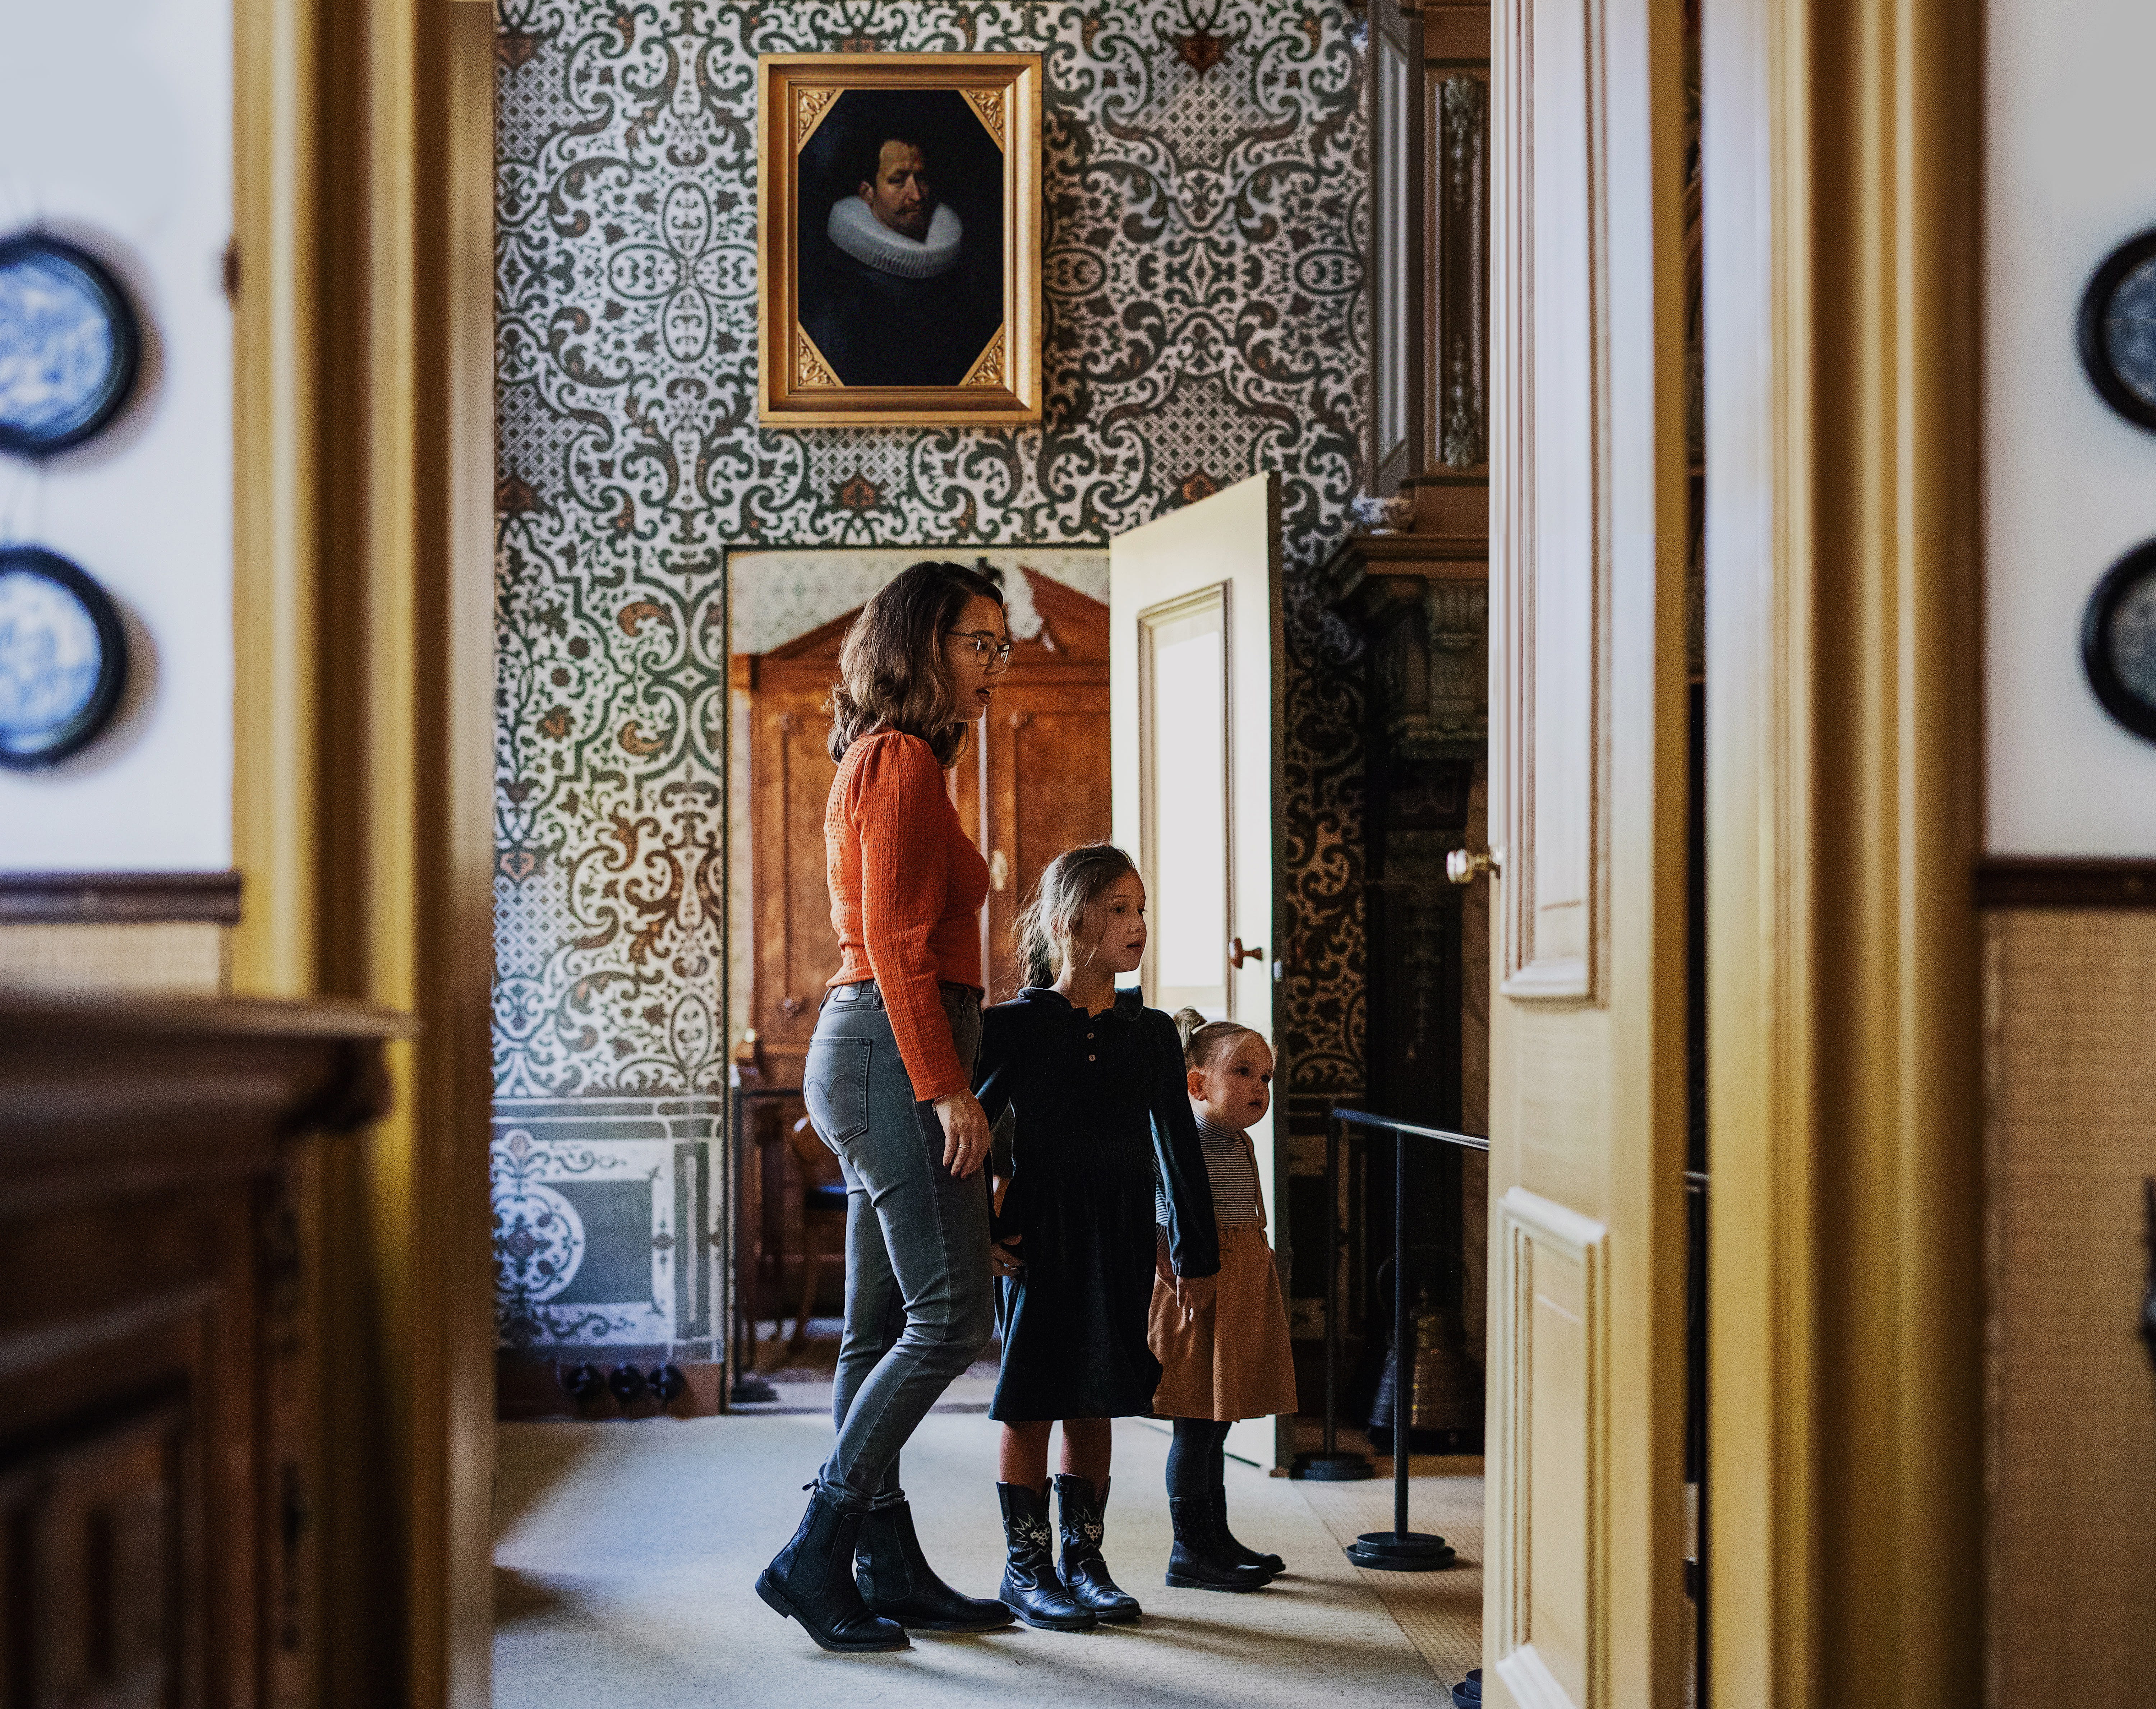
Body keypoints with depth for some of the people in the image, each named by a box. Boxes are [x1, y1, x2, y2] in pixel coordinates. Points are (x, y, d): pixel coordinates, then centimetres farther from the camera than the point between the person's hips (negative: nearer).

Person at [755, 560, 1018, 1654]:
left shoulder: (886, 762, 21)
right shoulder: (903, 759, -10)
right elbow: (900, 943, -17)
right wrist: (946, 1087, -19)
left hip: (870, 1054, 10)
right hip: (894, 1052, -10)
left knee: (883, 1328, 10)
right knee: (951, 1316, -9)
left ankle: (890, 1569, 14)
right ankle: (815, 1557, -7)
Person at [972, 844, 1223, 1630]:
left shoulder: (1152, 1034, 5)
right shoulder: (1012, 1027, -6)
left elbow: (1179, 1147, 10)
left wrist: (1195, 1254, 10)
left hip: (1122, 1241, 3)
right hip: (1037, 1238, -3)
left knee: (1094, 1403, 10)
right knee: (1032, 1404, 1)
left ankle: (1084, 1556, 21)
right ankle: (1026, 1565, 12)